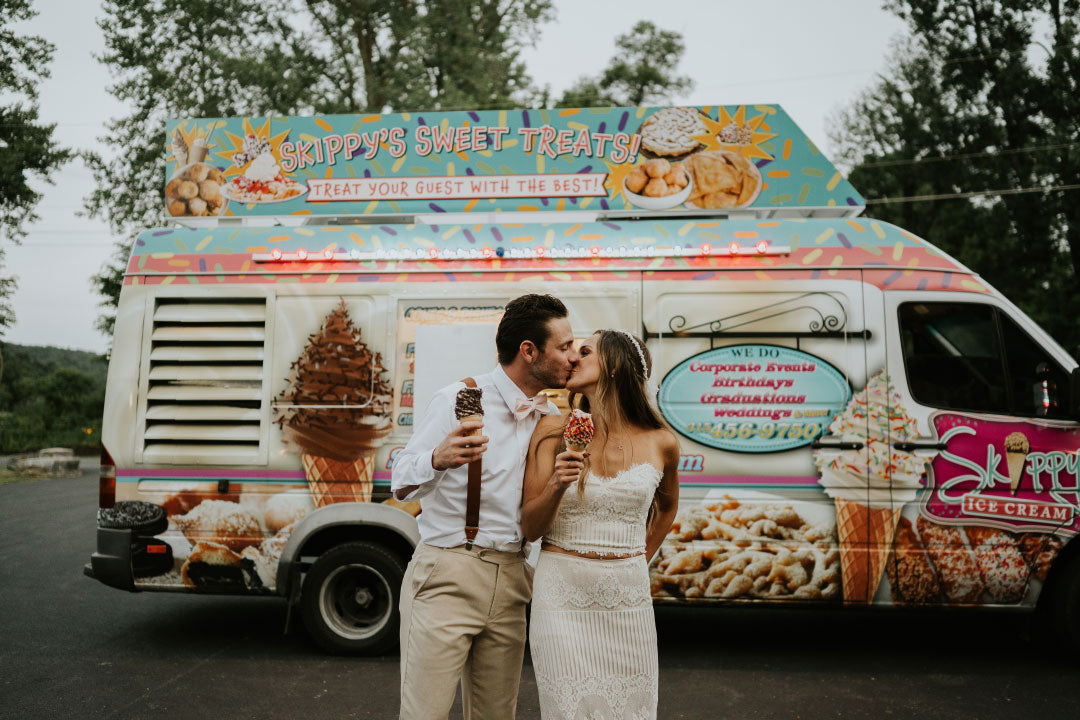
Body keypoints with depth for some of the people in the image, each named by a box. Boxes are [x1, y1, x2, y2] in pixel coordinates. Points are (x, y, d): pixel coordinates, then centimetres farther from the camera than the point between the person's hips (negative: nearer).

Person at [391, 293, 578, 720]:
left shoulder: (550, 416, 10)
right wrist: (438, 460, -30)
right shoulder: (458, 400, -7)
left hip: (510, 583, 5)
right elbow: (400, 484, -10)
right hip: (446, 580, -5)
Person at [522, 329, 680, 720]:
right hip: (563, 593, -1)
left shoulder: (660, 442, 0)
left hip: (629, 598, 2)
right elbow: (530, 527, -2)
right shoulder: (554, 431, -2)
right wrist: (556, 486, -20)